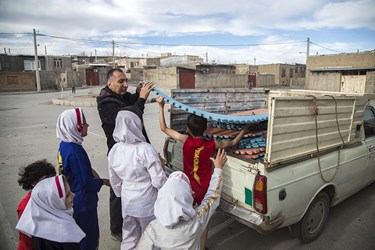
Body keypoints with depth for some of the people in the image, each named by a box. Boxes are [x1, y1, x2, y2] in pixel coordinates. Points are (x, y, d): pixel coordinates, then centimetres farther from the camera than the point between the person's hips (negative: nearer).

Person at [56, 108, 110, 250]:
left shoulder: (64, 145, -1)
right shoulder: (75, 151, -30)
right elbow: (86, 182, -26)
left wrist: (90, 170, 0)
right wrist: (103, 182, -10)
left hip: (72, 199, 9)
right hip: (83, 202, -9)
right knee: (89, 236, 11)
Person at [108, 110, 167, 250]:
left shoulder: (114, 150, -9)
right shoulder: (146, 150, -27)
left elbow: (114, 180, 3)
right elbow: (159, 180, -21)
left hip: (127, 202, 5)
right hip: (147, 203, -4)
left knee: (129, 237, 24)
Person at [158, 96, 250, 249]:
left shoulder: (185, 140, -20)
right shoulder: (212, 144, -16)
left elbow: (164, 128, -10)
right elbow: (233, 142, 1)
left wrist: (161, 106, -6)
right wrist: (245, 128, 13)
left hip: (188, 187, 0)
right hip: (205, 188, 1)